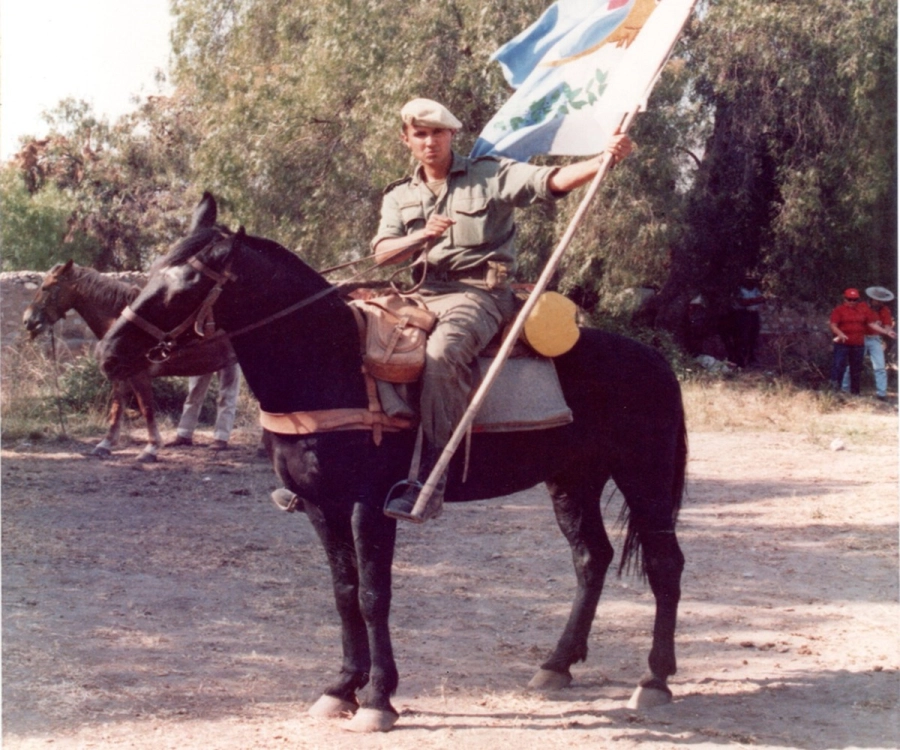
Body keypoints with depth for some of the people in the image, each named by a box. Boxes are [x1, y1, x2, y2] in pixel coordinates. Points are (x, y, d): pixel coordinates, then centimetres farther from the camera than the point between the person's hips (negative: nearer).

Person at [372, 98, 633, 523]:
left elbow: (552, 181, -6)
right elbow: (381, 253, 5)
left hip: (479, 292, -5)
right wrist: (422, 237, -16)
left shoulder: (491, 176, 8)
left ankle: (430, 477, -38)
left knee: (443, 352, -35)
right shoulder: (399, 196, 19)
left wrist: (604, 160, -23)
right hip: (422, 294, 6)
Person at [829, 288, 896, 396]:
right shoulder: (839, 310, -2)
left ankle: (855, 392, 16)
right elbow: (833, 325, -9)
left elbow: (872, 324, 9)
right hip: (842, 344, -4)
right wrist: (840, 334, -28)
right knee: (839, 366, -10)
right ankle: (836, 387, -1)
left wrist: (886, 332, 0)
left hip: (858, 345, 4)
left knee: (856, 370, 9)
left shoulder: (864, 310, 8)